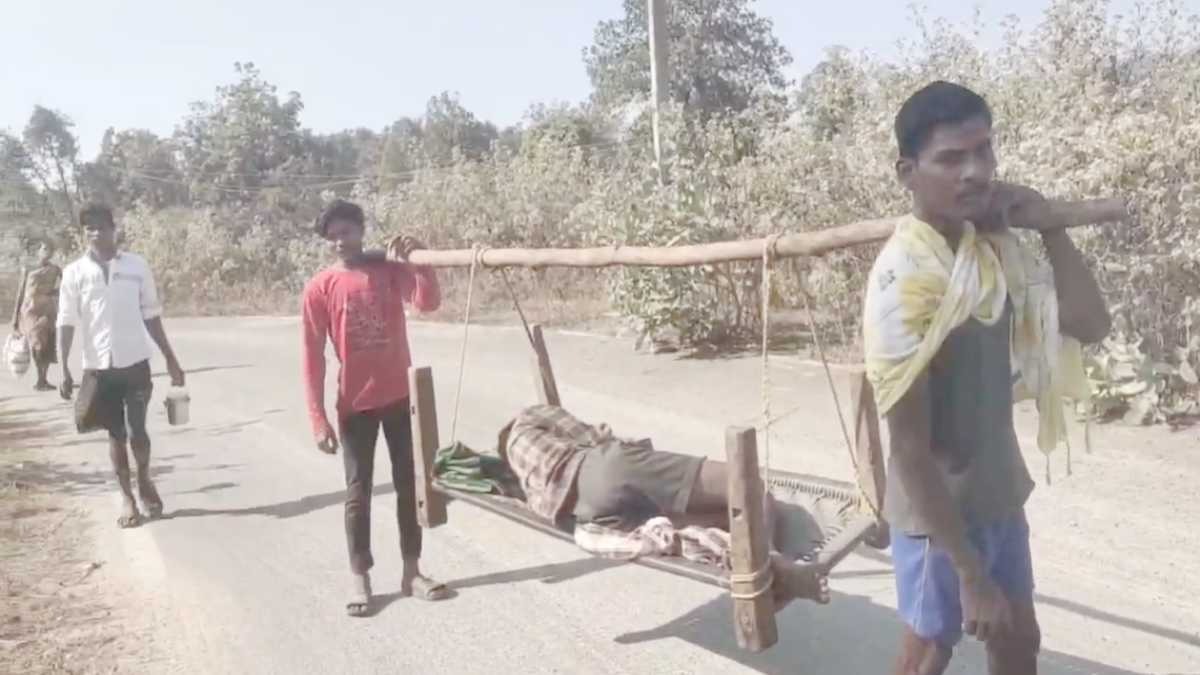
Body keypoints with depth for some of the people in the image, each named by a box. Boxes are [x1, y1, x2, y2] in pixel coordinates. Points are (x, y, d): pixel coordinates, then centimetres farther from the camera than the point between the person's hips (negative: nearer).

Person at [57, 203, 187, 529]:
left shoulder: (137, 266, 1)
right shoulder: (74, 272, -1)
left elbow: (151, 316, 6)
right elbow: (66, 323, -1)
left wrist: (170, 358, 5)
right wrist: (64, 369, -8)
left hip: (135, 363, 0)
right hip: (98, 367, 0)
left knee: (137, 430, 2)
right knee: (116, 433, 8)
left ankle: (145, 482, 29)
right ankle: (128, 497, 21)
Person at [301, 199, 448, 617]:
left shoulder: (392, 270, 1)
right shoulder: (320, 287, -5)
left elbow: (428, 302, -15)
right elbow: (313, 356, -6)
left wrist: (419, 261, -26)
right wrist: (318, 418, -10)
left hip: (400, 396, 2)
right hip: (356, 404, -2)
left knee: (409, 484, 9)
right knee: (358, 491, 5)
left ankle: (411, 571, 20)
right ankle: (360, 580, 15)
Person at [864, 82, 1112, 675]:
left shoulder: (994, 243, -4)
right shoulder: (904, 281, -27)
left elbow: (1089, 325, 2)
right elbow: (909, 445, -25)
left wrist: (1051, 230, -11)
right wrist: (970, 572, -21)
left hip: (1000, 493, 7)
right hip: (939, 512, -7)